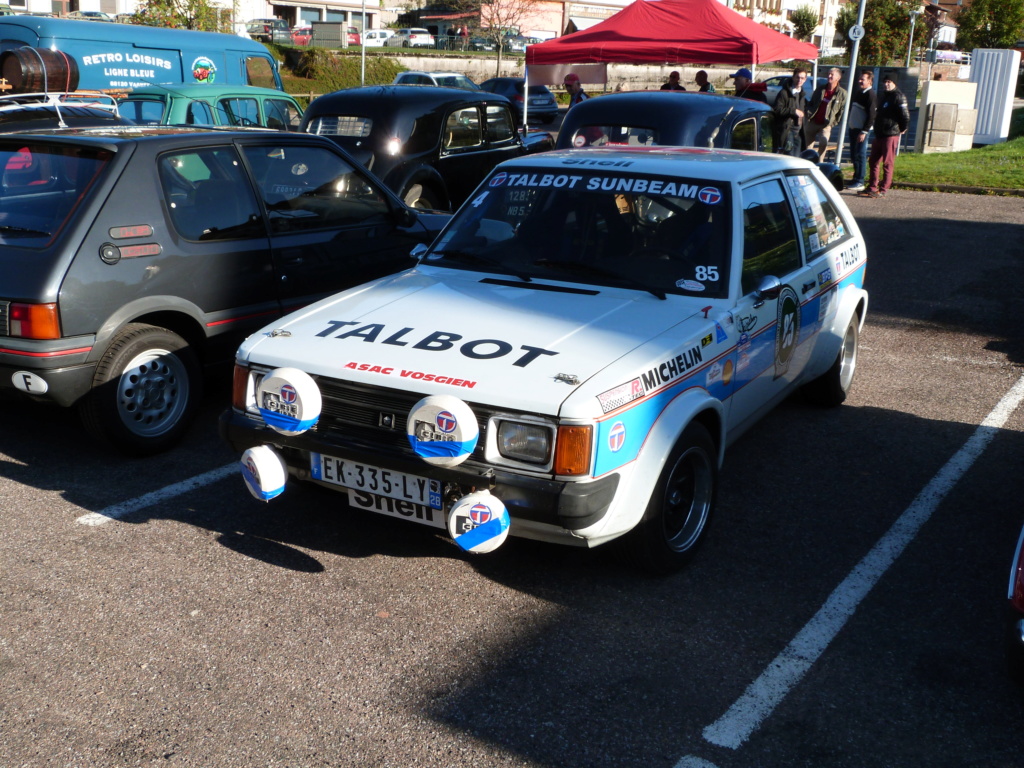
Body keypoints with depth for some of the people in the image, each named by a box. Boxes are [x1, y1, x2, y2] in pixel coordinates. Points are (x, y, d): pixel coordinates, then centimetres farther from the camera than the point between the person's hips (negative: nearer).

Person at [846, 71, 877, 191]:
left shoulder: (870, 94, -12)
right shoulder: (857, 93, 15)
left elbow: (871, 115, -17)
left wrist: (864, 131, -20)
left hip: (861, 130, -9)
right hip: (853, 128, 9)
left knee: (860, 155, -7)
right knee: (854, 154, 12)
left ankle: (859, 182, -6)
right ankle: (856, 179, 19)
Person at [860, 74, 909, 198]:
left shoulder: (898, 97, -10)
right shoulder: (882, 95, 18)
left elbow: (905, 115, -15)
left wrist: (903, 129, -7)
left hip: (891, 135, -9)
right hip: (879, 134, 9)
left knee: (888, 163, -4)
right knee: (873, 162, 10)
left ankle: (883, 190, -3)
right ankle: (872, 188, 17)